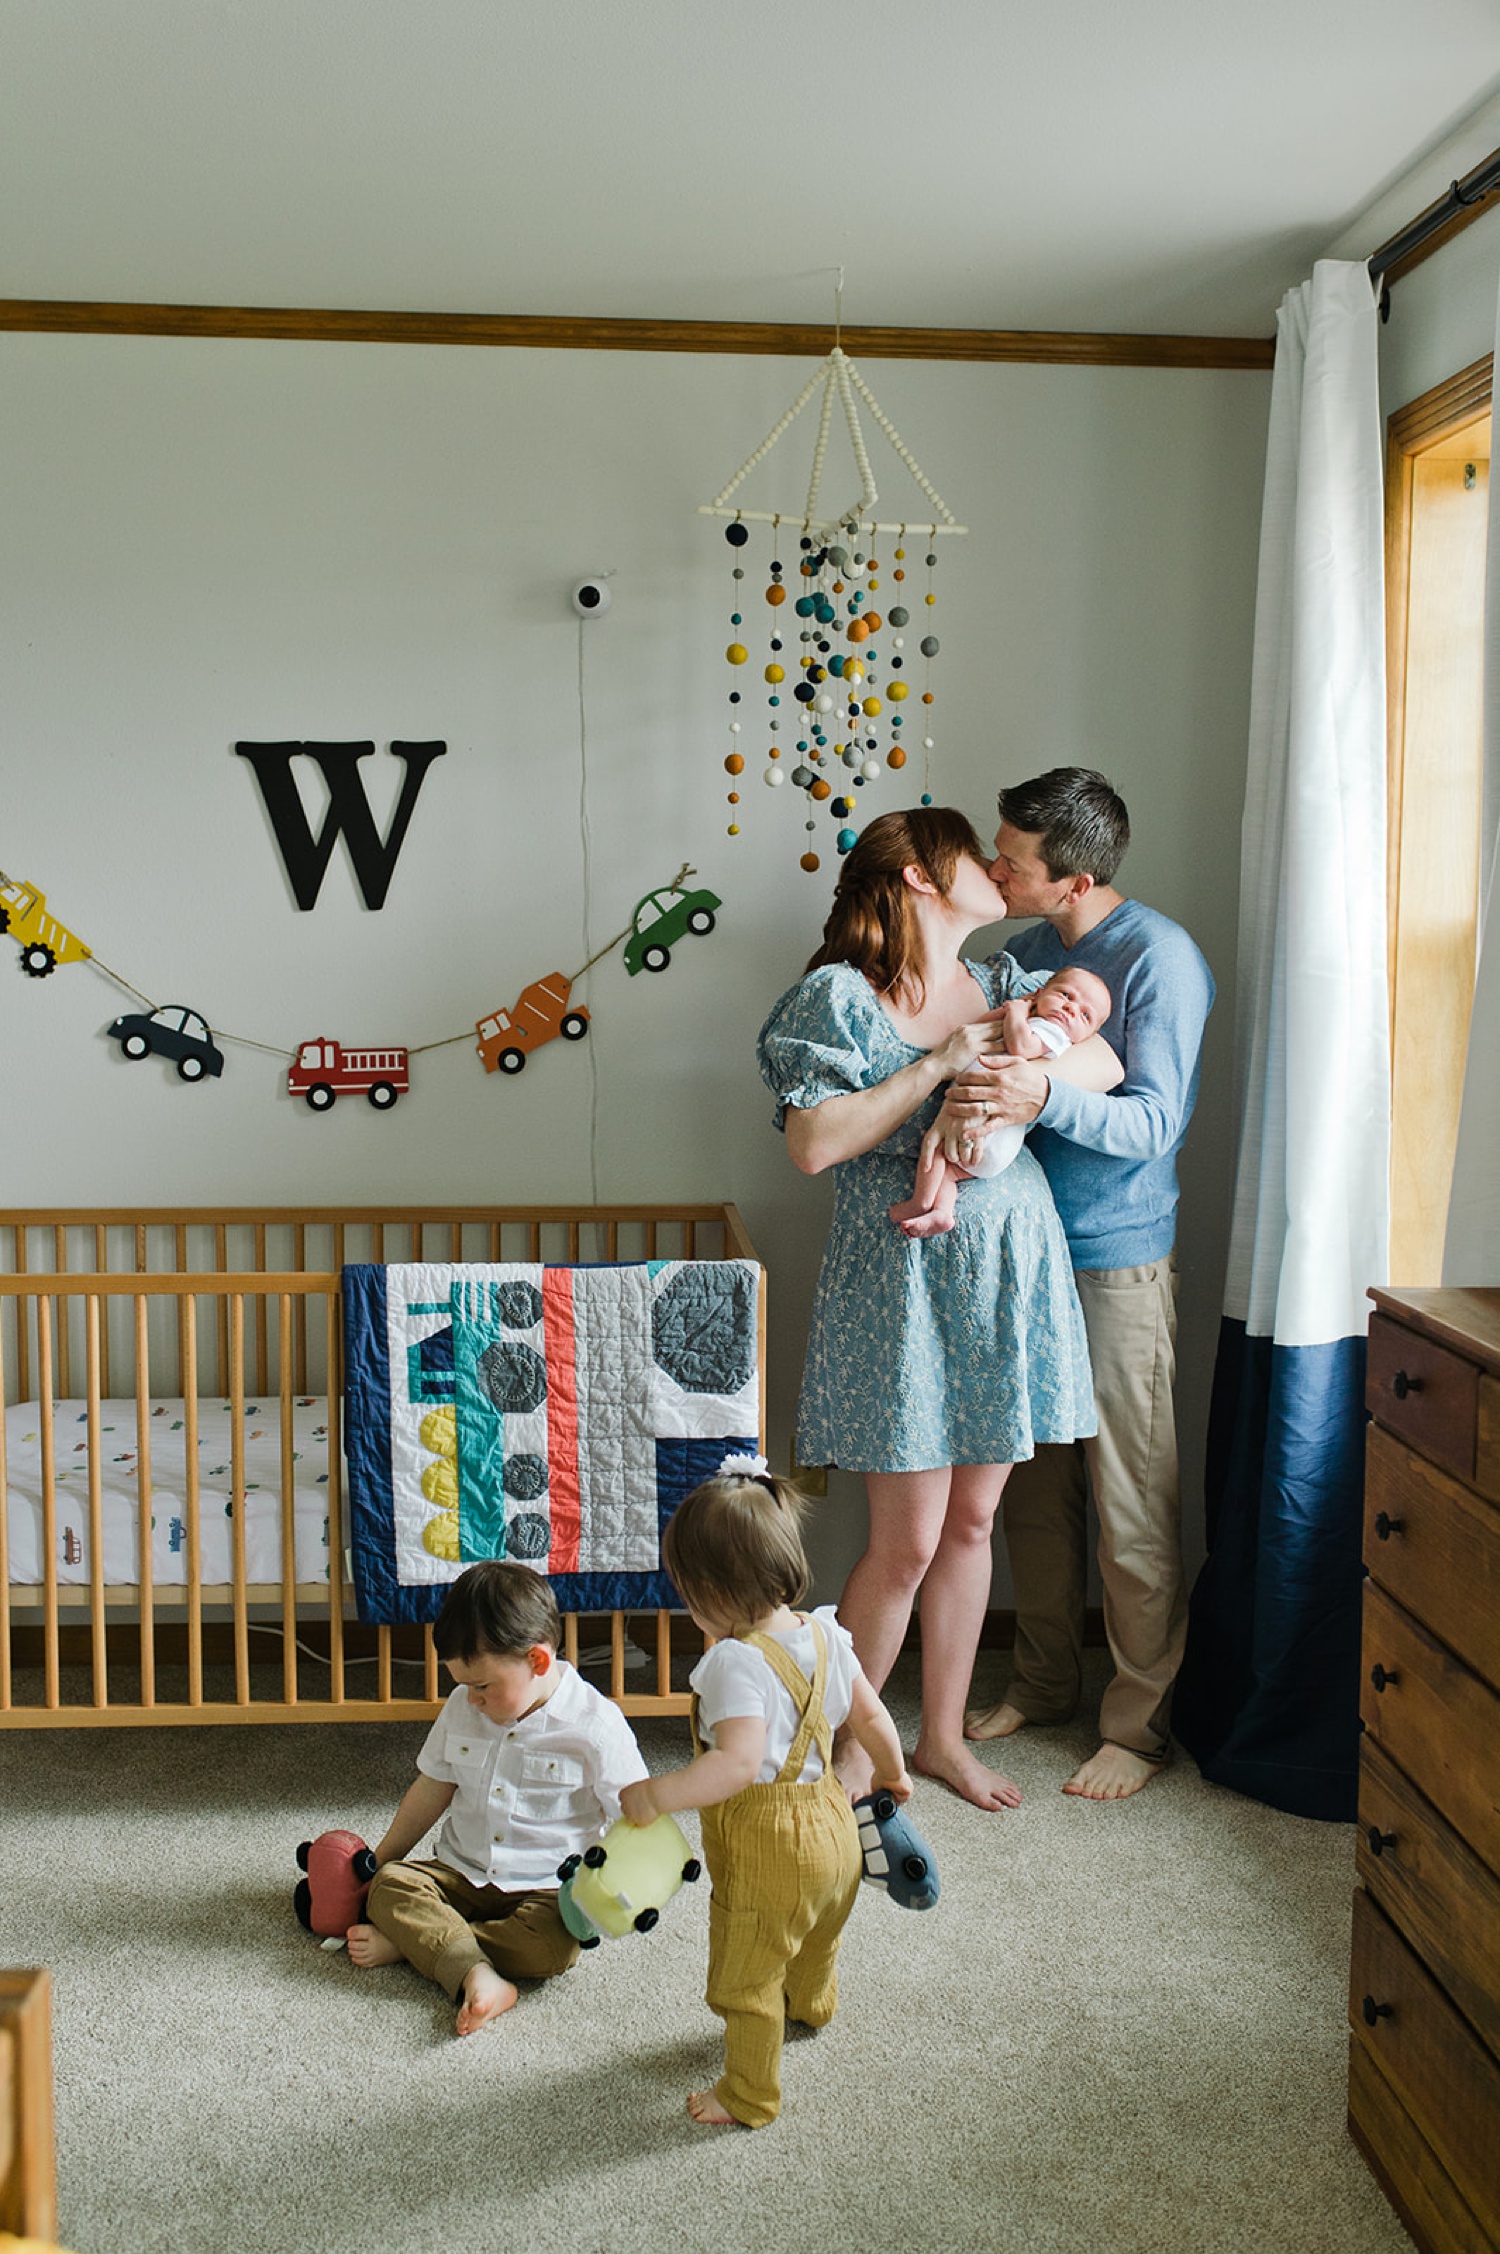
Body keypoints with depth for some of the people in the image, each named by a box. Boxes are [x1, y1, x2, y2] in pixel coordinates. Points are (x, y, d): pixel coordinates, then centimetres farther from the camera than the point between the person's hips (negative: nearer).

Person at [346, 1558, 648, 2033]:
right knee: (389, 1886, -20)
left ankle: (407, 1942, -20)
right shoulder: (462, 1708, 2)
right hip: (462, 1875, 4)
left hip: (548, 1888, -4)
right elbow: (432, 1788, 14)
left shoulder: (595, 1725, -14)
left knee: (553, 1944, -34)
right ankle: (477, 1975, -37)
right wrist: (379, 1861, 18)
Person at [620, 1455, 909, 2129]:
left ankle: (749, 2096, 28)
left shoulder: (737, 1663, -30)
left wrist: (656, 1796, -34)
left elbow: (738, 1763, -40)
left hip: (767, 1852, -9)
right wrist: (893, 1773, 24)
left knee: (744, 1982, 12)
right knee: (816, 1939, 37)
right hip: (831, 1826, 9)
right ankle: (811, 2006, 65)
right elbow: (871, 1717, 7)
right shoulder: (823, 1634, -5)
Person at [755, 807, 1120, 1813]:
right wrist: (937, 1065, -18)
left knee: (973, 1520, 14)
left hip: (1012, 1272, 6)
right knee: (908, 1541, -1)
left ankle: (944, 1735, 30)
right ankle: (854, 1744, 21)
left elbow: (1105, 1066, -2)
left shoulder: (1002, 982, 10)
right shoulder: (838, 998, -8)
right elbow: (813, 1144, -19)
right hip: (903, 1283, -6)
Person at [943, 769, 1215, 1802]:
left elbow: (1155, 1122, -20)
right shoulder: (1027, 949, 9)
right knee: (1034, 1485, 14)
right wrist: (975, 1108, -9)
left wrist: (1045, 1095, -37)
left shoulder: (1160, 958, -14)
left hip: (1119, 1262, -7)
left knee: (1131, 1503, 1)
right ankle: (1045, 1681, 30)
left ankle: (1143, 1723, 14)